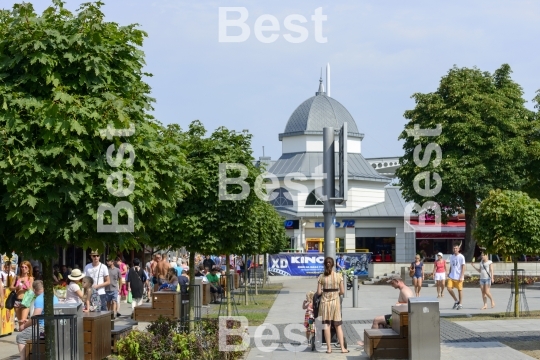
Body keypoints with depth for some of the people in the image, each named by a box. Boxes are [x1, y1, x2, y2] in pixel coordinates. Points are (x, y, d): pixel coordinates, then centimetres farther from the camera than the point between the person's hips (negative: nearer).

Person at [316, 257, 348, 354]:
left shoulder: (321, 277, -6)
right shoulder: (338, 276, -4)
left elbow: (319, 292, -6)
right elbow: (342, 291, -2)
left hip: (325, 301, -1)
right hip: (336, 301, 1)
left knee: (326, 325, 5)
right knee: (338, 325, 8)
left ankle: (329, 348, 5)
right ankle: (342, 348, 6)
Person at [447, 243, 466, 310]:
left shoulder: (461, 257, -7)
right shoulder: (451, 257, 11)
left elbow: (463, 267, -10)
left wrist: (461, 276, -16)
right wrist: (449, 274, 12)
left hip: (458, 277, -5)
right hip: (452, 276, 5)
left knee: (460, 289, 2)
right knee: (449, 287, -6)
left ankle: (460, 304, 13)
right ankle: (456, 301, 11)